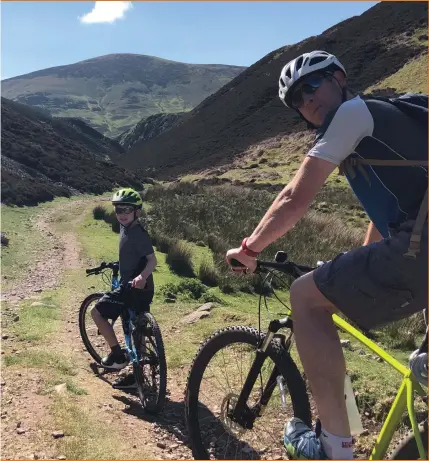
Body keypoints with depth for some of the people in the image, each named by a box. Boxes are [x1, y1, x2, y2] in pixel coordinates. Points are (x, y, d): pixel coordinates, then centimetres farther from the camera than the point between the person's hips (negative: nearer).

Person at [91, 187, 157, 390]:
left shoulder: (138, 233, -18)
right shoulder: (126, 228, 10)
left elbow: (152, 260, -25)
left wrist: (141, 276, -42)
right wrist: (117, 265, 37)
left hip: (135, 288, -10)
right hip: (140, 289, 10)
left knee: (97, 312, -1)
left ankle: (118, 355, 4)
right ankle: (136, 376, 26)